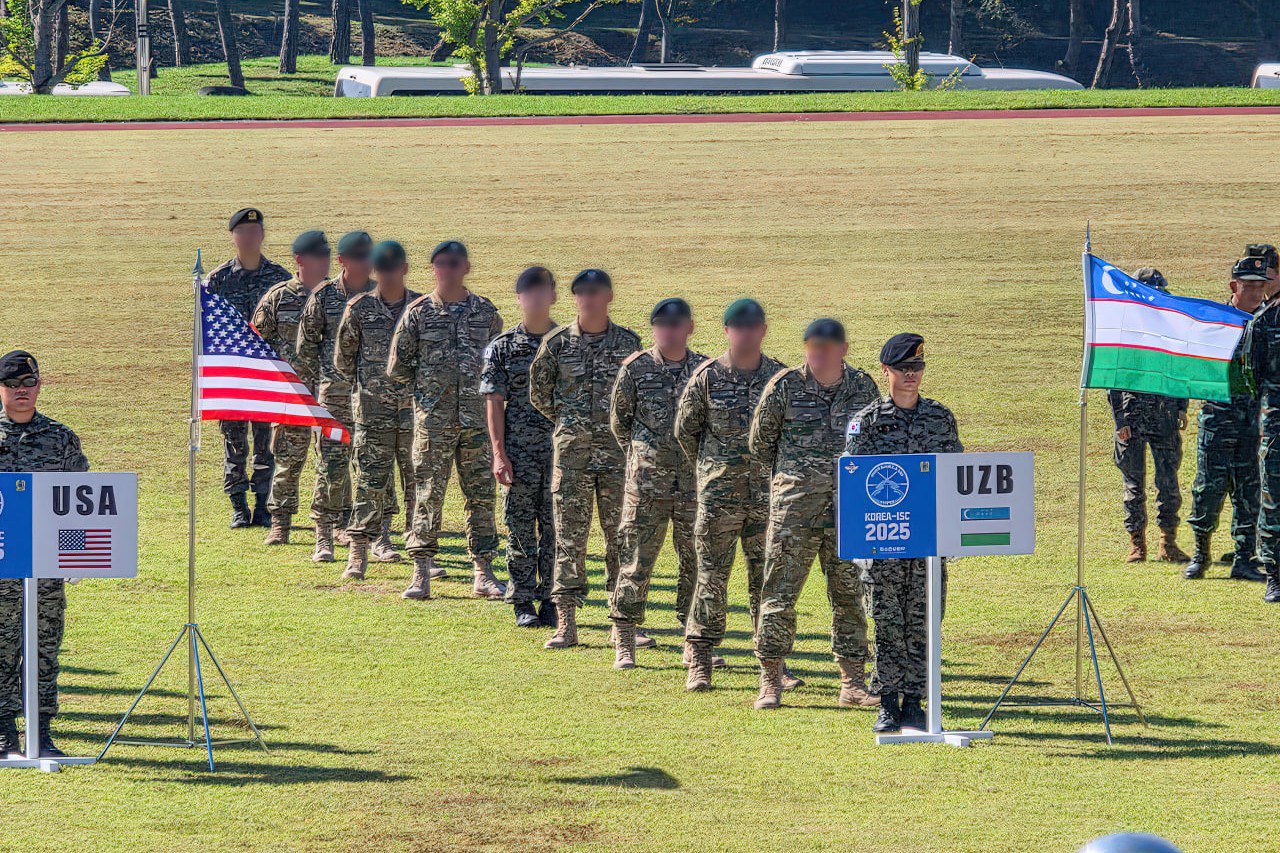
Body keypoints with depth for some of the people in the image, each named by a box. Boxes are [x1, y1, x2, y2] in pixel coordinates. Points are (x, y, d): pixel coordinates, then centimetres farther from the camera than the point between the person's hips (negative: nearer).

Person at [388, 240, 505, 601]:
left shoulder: (485, 312, 7)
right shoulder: (418, 313, 0)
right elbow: (398, 367, 4)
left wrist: (486, 390, 7)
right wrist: (427, 388, 4)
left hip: (478, 418, 2)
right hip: (434, 419, -2)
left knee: (482, 495, 3)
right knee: (429, 495, -3)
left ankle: (483, 573, 9)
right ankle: (421, 573, 0)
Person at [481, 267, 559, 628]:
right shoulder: (503, 346, 3)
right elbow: (494, 402, 1)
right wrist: (499, 454, -6)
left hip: (560, 449, 1)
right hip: (519, 451, -1)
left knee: (555, 526, 2)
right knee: (521, 529, 2)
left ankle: (550, 600, 10)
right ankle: (523, 603, 9)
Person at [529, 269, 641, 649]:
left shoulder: (629, 342, 3)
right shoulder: (557, 343, 2)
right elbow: (539, 394, 10)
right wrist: (570, 422, 11)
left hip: (618, 449, 0)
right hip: (571, 451, 0)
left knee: (621, 535, 3)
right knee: (569, 536, -2)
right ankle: (565, 625, -1)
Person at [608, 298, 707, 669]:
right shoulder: (636, 369, -3)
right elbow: (618, 419, 8)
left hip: (694, 481, 2)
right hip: (647, 484, -2)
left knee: (697, 562, 6)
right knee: (635, 561, -2)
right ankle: (624, 642, 4)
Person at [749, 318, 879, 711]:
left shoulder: (863, 387, 4)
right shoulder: (785, 386, -4)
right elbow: (760, 442, 7)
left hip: (848, 506, 3)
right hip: (794, 507, -3)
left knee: (850, 595, 6)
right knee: (781, 593, -2)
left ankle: (853, 684, 12)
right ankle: (770, 683, 6)